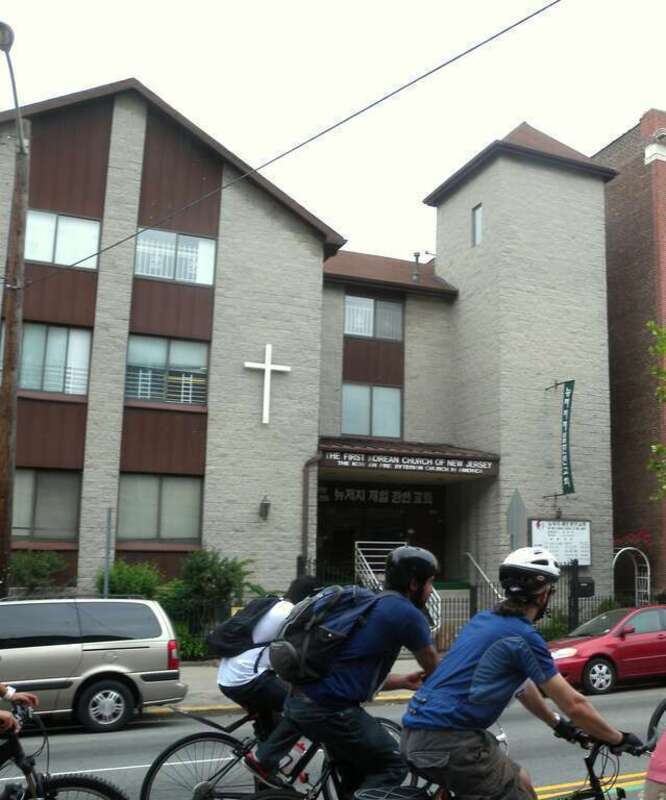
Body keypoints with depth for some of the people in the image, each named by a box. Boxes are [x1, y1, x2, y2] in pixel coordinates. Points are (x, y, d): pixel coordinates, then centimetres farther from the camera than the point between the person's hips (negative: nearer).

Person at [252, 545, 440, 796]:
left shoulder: (372, 606, 18)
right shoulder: (406, 613, -9)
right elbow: (434, 668, 5)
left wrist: (403, 681, 21)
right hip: (329, 710, -9)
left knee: (357, 777, 25)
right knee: (392, 767, 9)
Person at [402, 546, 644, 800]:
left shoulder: (486, 619, 15)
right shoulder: (524, 636, -10)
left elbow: (522, 686, 27)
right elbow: (574, 705, -5)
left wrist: (557, 723, 35)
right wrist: (619, 739, 9)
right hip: (448, 740, -8)